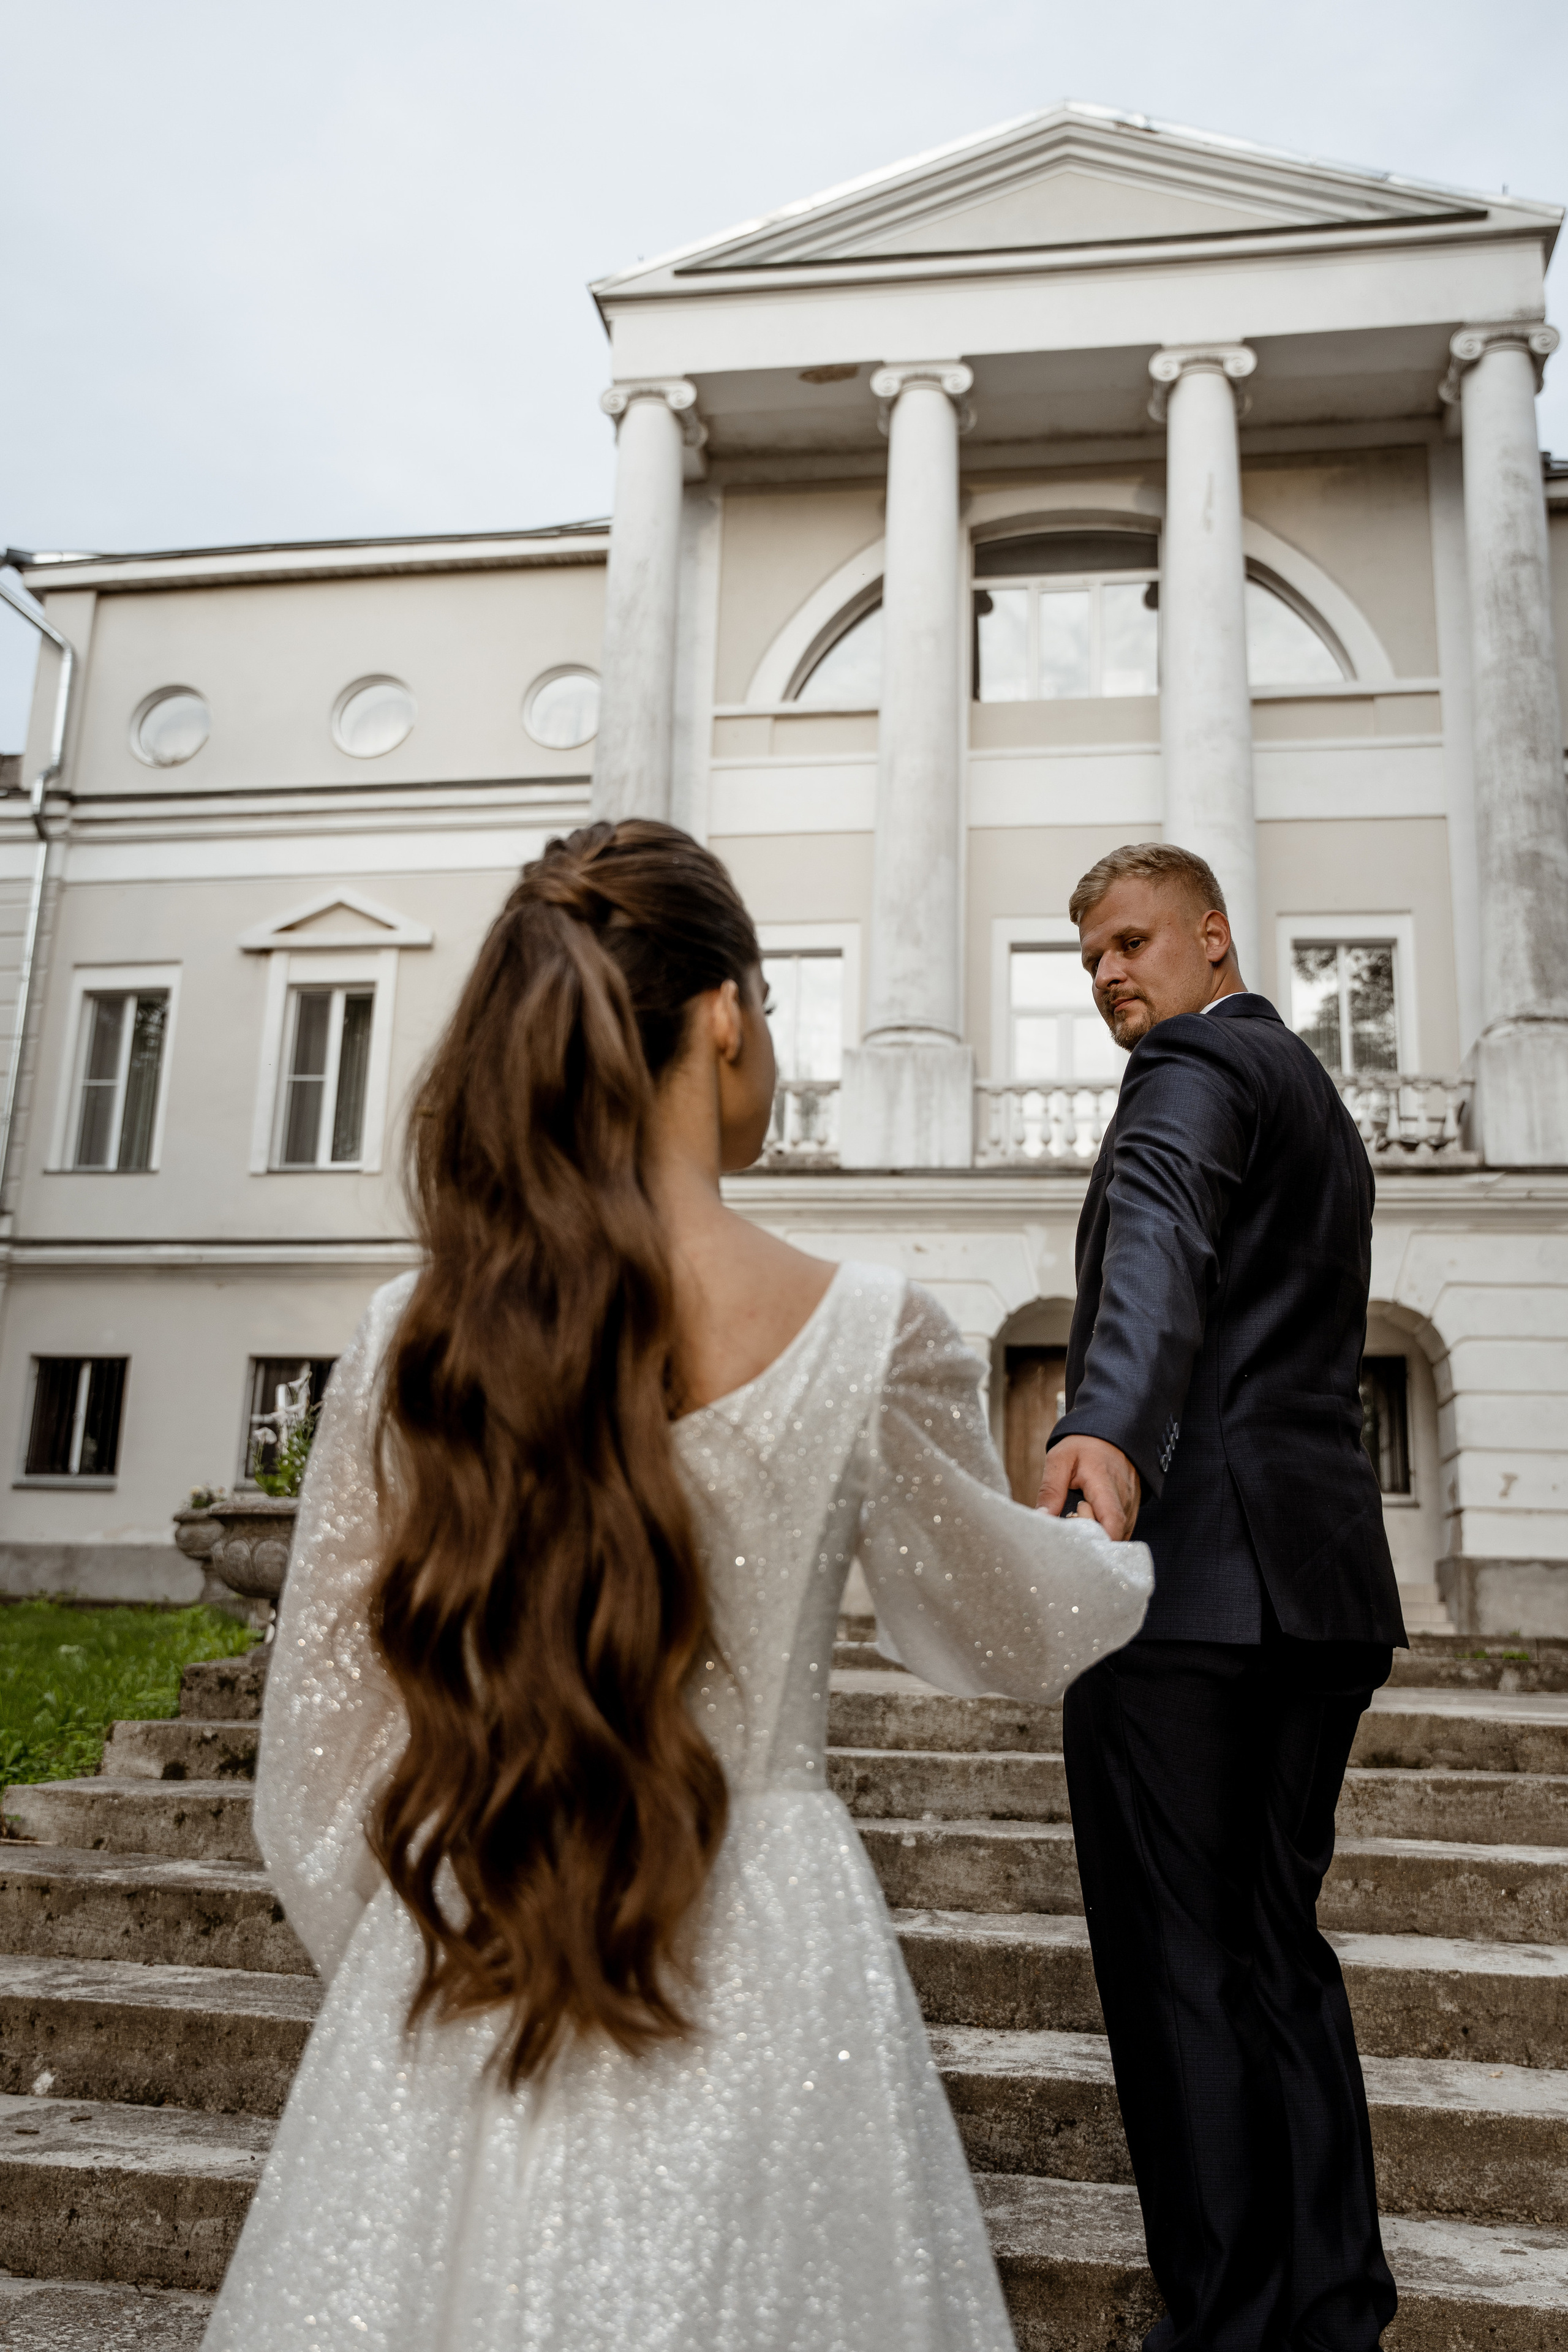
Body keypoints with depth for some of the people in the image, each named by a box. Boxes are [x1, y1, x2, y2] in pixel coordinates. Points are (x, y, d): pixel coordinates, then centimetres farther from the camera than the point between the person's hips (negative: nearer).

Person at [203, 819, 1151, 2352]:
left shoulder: (412, 1337, -8)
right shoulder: (868, 1336, -15)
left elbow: (314, 1767, -1)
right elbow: (1008, 1637, 2)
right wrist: (1124, 1556, 24)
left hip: (448, 1979, 2)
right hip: (758, 1975, -2)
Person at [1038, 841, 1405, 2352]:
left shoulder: (1197, 1067, -4)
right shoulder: (1314, 1096, 25)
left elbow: (1161, 1248, -26)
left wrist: (1107, 1429, -42)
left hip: (1194, 1562, -10)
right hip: (1325, 1576, 10)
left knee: (1174, 1958, -4)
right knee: (1275, 1946, 15)